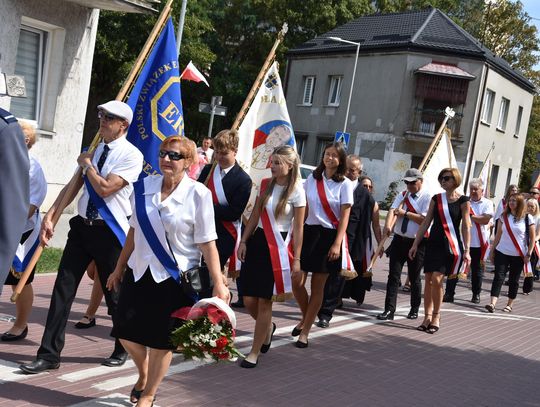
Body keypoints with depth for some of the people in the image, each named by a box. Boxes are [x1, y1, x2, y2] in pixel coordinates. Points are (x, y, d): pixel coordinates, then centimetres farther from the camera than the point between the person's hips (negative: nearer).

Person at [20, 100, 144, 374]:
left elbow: (105, 188, -20)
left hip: (109, 231, -6)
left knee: (115, 293, 8)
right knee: (63, 289, 2)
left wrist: (86, 165, -5)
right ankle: (49, 354, 10)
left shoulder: (131, 155, -10)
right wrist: (50, 216, 0)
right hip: (82, 226, 6)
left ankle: (122, 349, 30)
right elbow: (73, 187, 8)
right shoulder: (96, 150, 10)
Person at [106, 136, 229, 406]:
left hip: (175, 278, -4)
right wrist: (119, 268, 15)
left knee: (161, 339, 7)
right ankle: (143, 375, 40)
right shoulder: (144, 186, 0)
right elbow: (134, 231, 10)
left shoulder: (198, 194, -13)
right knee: (127, 332, 9)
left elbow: (207, 243, -13)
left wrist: (218, 284, -17)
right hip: (139, 272, 4)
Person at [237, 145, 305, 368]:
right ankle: (268, 327, 36)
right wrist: (243, 241, 5)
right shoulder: (265, 185, 7)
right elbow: (255, 216, 12)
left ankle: (255, 352, 12)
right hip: (258, 242, 5)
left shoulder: (296, 191, -6)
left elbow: (298, 228, -5)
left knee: (264, 300, -2)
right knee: (249, 300, 3)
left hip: (279, 247, -4)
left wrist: (296, 259, -7)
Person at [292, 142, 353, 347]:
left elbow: (344, 216, -6)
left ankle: (305, 332, 13)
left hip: (329, 235, -3)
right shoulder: (312, 178, 8)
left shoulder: (345, 184, -2)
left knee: (317, 286, 3)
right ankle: (305, 317, 23)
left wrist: (337, 244, -14)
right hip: (308, 232, 3)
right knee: (297, 282, -5)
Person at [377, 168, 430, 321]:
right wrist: (388, 225, -30)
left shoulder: (427, 198, -6)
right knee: (393, 275, -2)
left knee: (414, 278, 8)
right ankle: (389, 310, -1)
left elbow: (424, 219, -18)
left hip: (417, 243, -4)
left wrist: (404, 213, -14)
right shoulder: (402, 196, 8)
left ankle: (414, 309, 24)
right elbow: (393, 210, -10)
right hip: (399, 240, 4)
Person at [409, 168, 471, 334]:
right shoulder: (436, 199, 9)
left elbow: (466, 226, -4)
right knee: (428, 280, 2)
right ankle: (427, 317, 11)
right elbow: (426, 222, 10)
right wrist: (415, 244, 7)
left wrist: (466, 250, -11)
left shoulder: (462, 200, -2)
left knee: (437, 279, -14)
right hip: (433, 243, 4)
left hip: (451, 245, -4)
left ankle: (436, 316, 3)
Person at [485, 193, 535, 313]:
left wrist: (528, 254, -7)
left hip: (518, 255, -2)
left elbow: (532, 238, -1)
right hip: (502, 252, 2)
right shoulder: (504, 217, 5)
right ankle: (493, 303, -15)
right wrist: (492, 250, 7)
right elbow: (498, 236, 9)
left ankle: (509, 304, 18)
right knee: (498, 277, -8)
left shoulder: (527, 218, -3)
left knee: (514, 280, 7)